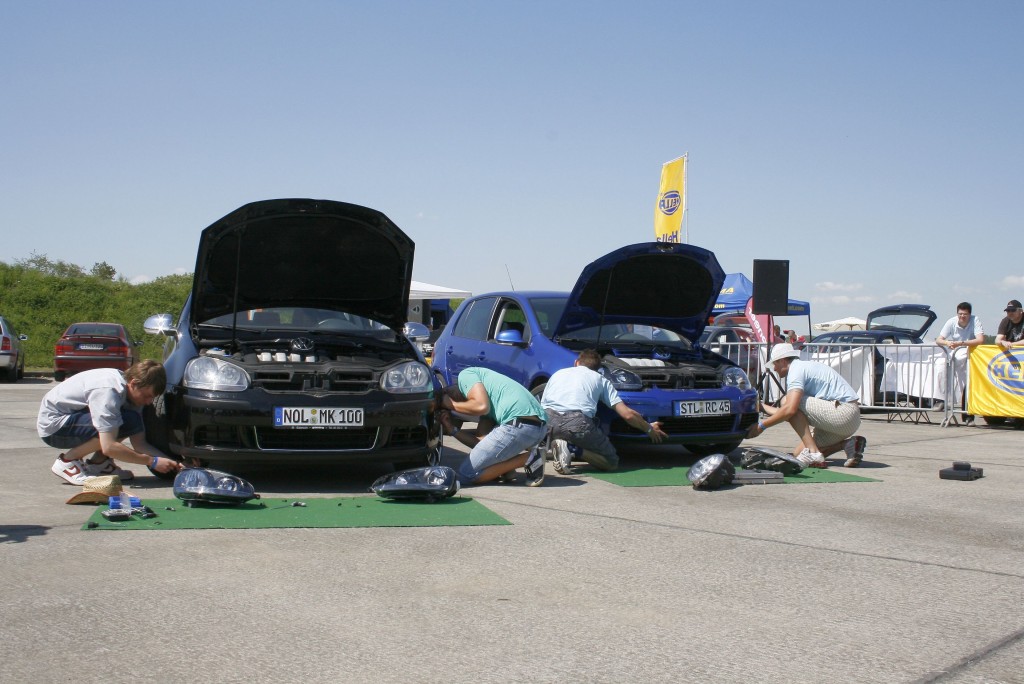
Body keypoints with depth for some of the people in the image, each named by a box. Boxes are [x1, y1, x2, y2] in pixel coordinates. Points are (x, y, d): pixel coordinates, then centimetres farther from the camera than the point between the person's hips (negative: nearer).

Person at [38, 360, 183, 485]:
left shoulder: (133, 392, -5)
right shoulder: (108, 391, -31)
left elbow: (139, 443, -4)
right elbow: (109, 447, -35)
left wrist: (170, 462, -18)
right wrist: (153, 462, -30)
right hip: (52, 425, -8)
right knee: (129, 422, -26)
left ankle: (97, 462, 3)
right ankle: (68, 461, -13)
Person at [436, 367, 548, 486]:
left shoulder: (465, 375, 9)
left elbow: (481, 406, -10)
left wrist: (451, 405, 7)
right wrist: (453, 430, 15)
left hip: (520, 425, -10)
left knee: (465, 475, 1)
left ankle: (528, 458, -3)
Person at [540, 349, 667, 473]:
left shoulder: (558, 373, 31)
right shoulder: (599, 379, 24)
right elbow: (627, 414, 15)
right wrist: (650, 429, 32)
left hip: (549, 421, 2)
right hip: (578, 423, -2)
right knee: (611, 462, 16)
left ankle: (555, 444, 2)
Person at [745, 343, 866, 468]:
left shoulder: (797, 369, -10)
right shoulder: (803, 367, 20)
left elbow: (789, 410, -25)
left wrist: (761, 426, -16)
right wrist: (761, 406, 29)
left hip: (843, 413, -10)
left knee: (786, 401, -14)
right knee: (798, 453, 9)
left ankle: (813, 453, -19)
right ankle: (849, 444, 6)